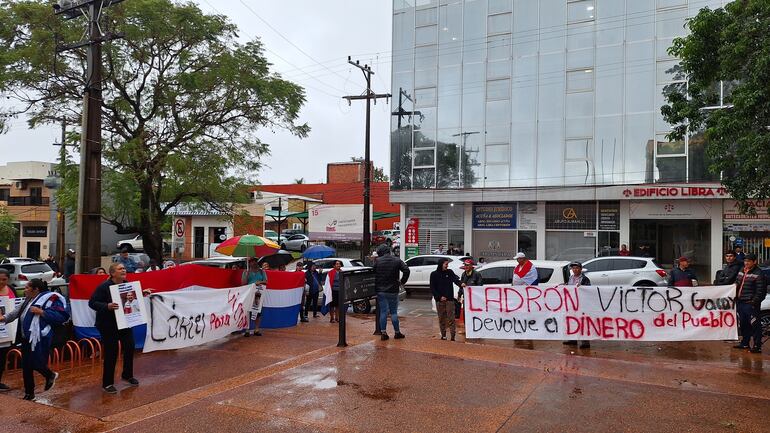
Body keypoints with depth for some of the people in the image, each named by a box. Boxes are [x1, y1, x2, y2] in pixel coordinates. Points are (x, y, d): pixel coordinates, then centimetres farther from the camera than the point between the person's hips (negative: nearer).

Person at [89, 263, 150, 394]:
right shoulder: (104, 287, -15)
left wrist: (142, 294, 1)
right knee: (111, 353, -2)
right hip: (108, 325, -6)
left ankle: (127, 375, 32)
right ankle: (107, 383, 14)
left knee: (130, 347, 9)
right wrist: (107, 306, -32)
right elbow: (92, 303, -18)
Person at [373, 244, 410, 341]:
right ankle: (397, 333, 15)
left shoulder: (378, 261, -4)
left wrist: (376, 287, 10)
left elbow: (373, 274, -2)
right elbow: (406, 270, -10)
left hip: (381, 290, 0)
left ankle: (383, 333, 7)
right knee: (394, 312, 9)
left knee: (383, 312, 5)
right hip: (393, 291, 0)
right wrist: (402, 282, 0)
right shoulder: (397, 260, -2)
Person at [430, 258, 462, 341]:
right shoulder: (434, 274, 2)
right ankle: (443, 335, 17)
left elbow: (455, 280, -8)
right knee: (441, 319, 7)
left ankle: (453, 336, -4)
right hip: (439, 300, 0)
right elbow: (432, 288, 1)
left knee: (451, 318, -5)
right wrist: (439, 297, -9)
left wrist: (460, 284, -29)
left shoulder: (450, 272, 7)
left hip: (450, 299, 0)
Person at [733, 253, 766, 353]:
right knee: (743, 324, 16)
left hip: (750, 304, -8)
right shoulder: (741, 271, 14)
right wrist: (735, 295, 13)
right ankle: (744, 343, 27)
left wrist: (755, 301, -16)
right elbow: (737, 283, 24)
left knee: (755, 325, -5)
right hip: (740, 302, 8)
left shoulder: (758, 274, -10)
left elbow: (760, 290, -13)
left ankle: (757, 346, -1)